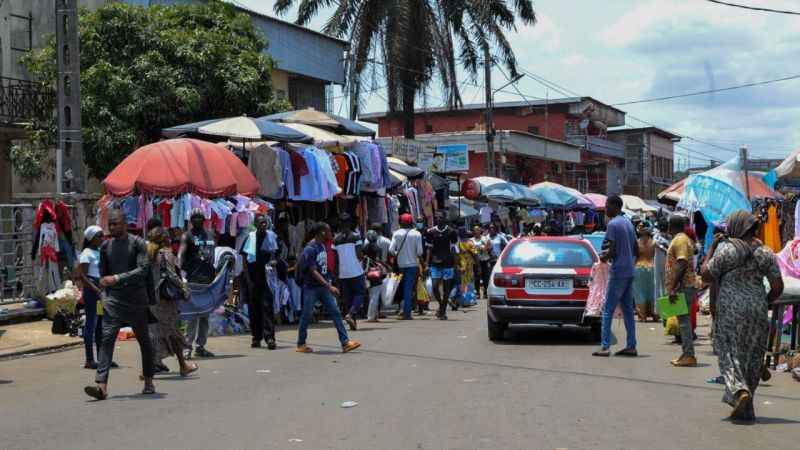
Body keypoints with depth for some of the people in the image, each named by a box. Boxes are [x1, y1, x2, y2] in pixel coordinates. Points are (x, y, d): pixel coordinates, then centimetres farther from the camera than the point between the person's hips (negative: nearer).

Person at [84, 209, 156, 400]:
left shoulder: (137, 243, -5)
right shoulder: (105, 246, 9)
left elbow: (143, 269, -16)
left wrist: (117, 278, -23)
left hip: (136, 300, -3)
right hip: (114, 300, 3)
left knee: (143, 340, 10)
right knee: (107, 338, -13)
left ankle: (149, 382, 24)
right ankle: (102, 385, -22)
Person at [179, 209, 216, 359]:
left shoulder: (210, 235, 17)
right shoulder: (187, 236, -2)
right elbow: (181, 254, -15)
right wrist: (179, 270, -29)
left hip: (208, 278, 7)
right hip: (194, 279, -6)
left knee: (205, 315, 9)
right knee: (193, 314, -11)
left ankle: (200, 346, 15)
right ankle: (188, 346, -9)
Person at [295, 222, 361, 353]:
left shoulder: (322, 246, 9)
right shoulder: (310, 249, -17)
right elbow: (313, 271, -22)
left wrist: (328, 284, 16)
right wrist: (329, 286, -27)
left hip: (323, 287, 8)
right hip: (311, 288, -7)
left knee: (335, 312, -1)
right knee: (306, 316, 3)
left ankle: (345, 342, -5)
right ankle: (301, 344, 17)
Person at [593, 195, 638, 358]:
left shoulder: (612, 224, -13)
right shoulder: (628, 223, 15)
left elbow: (612, 251, -18)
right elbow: (636, 250, 19)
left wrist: (604, 257, 1)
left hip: (618, 272, -8)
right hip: (629, 272, 8)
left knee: (608, 310, -6)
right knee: (628, 310, 10)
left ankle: (605, 347, -9)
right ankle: (631, 346, 10)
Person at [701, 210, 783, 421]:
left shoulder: (726, 249, -7)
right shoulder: (765, 252, 5)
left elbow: (706, 274, -3)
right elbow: (778, 287, 3)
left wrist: (711, 248, 6)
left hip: (730, 309, -4)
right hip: (757, 312, 4)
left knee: (729, 354, 2)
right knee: (752, 357, 11)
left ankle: (740, 390, -24)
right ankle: (745, 409, 16)